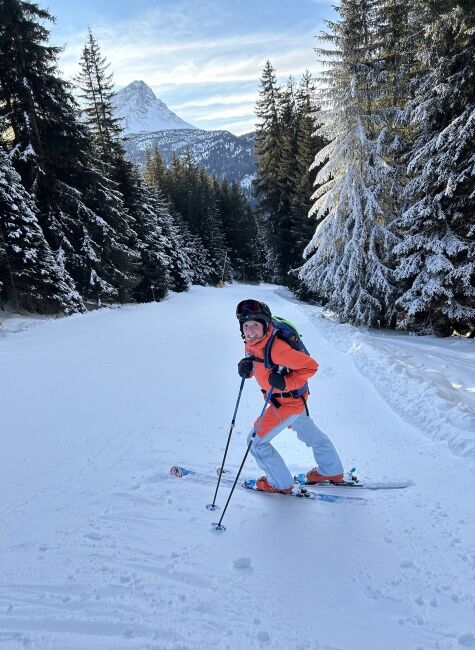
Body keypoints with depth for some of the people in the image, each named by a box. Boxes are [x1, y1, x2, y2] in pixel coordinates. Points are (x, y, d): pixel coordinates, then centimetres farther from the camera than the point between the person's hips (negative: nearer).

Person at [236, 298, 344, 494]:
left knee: (256, 441, 0)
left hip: (289, 401, -9)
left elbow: (311, 366, -30)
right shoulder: (251, 344, -7)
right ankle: (332, 472, 50)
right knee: (309, 433, 27)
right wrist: (246, 368, -13)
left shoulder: (276, 348, -34)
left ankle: (281, 483, 19)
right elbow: (257, 365, 8)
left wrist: (286, 382, -36)